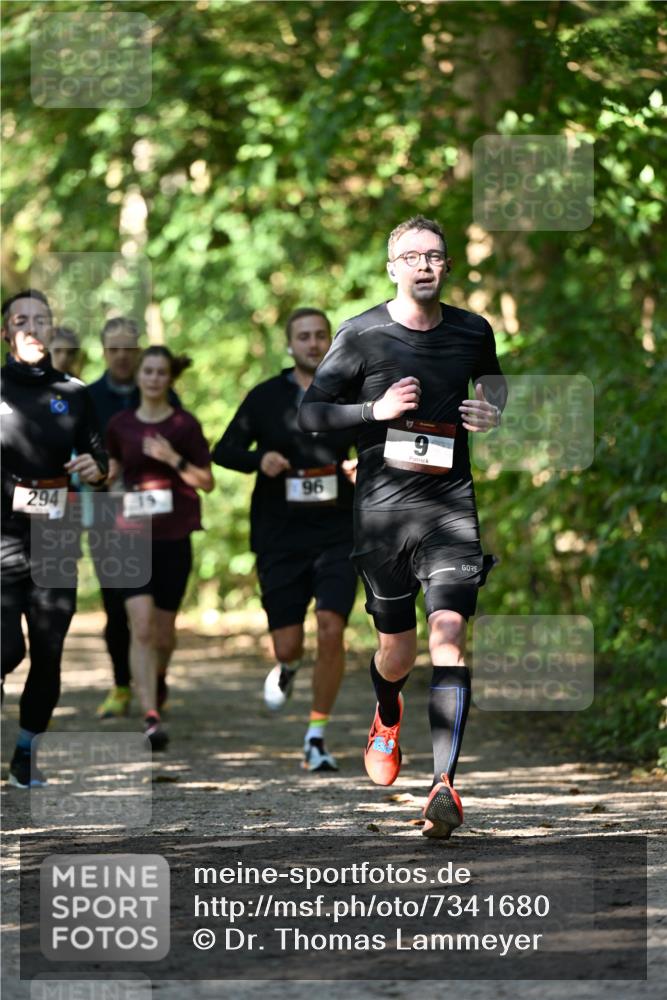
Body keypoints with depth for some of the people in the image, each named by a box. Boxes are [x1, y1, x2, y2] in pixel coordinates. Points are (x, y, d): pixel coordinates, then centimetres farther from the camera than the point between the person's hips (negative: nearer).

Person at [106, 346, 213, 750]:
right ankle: (151, 718, -17)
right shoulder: (120, 425, 6)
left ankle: (159, 674, 44)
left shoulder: (185, 425, -1)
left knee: (163, 628, 9)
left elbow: (207, 482, -2)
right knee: (141, 626, -14)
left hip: (174, 537, 0)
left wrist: (174, 459, -16)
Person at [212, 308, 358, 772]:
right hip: (280, 539, 0)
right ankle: (288, 668, 40)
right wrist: (259, 460, -14)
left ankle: (317, 737, -2)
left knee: (331, 629, -16)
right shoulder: (266, 397, 2)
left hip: (338, 536, 0)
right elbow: (224, 451, 6)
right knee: (287, 644, -1)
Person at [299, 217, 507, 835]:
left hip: (451, 505, 0)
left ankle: (444, 784, -23)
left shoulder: (473, 332, 6)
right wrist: (377, 409, -13)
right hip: (382, 506, 0)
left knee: (448, 637, -17)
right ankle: (388, 719, 47)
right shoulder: (361, 334, -2)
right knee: (397, 650, 10)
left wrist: (494, 414, 5)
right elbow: (311, 413, 1)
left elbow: (493, 382, 28)